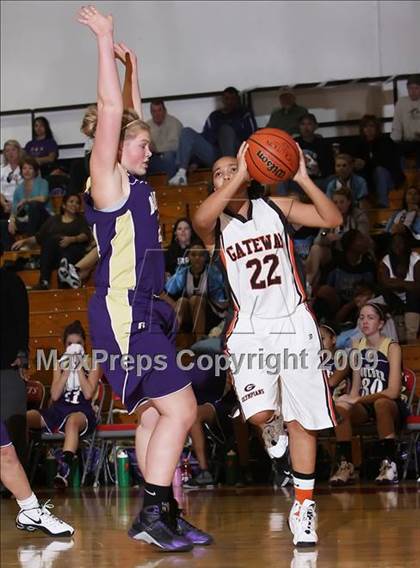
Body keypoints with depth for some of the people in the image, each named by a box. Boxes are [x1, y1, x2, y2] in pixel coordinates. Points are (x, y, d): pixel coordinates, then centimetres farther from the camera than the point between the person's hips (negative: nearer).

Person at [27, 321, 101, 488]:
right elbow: (55, 396, 6)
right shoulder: (61, 364, 18)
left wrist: (79, 369, -5)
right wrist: (66, 371, -2)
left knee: (72, 421, -44)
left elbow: (88, 394, -5)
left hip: (81, 412, -4)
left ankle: (64, 468, -58)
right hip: (58, 411, 4)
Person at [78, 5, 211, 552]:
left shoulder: (133, 185, 15)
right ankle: (152, 512, -10)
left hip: (145, 311, 10)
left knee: (155, 415, 9)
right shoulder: (107, 182, -8)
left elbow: (129, 119, 28)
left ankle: (166, 515, 12)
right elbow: (111, 112, -18)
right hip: (122, 312, -10)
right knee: (179, 408, -12)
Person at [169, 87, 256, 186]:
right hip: (213, 154, 4)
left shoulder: (244, 114, 16)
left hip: (235, 154, -3)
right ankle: (181, 173, -32)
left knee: (226, 129, -31)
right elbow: (205, 137, 16)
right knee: (187, 132, -13)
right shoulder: (214, 116, 25)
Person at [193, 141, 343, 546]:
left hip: (294, 325, 1)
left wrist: (302, 178, -17)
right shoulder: (216, 223, 0)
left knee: (302, 420, -1)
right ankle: (272, 425, 20)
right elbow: (200, 219, -27)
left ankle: (303, 506, 11)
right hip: (250, 330, -1)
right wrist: (240, 177, -29)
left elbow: (333, 219, -5)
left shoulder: (274, 208, 5)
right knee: (259, 413, -19)